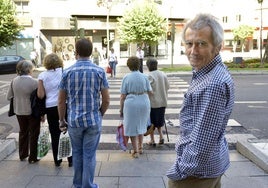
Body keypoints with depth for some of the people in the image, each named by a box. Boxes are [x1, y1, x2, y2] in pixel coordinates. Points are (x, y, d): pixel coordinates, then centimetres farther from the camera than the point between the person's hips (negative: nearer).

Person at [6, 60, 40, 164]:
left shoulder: (14, 81, -6)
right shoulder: (34, 82, -20)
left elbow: (8, 97, 0)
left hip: (19, 111, 5)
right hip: (32, 111, -5)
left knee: (23, 132, 23)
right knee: (34, 133, 11)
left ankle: (23, 155, 34)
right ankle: (33, 157, 18)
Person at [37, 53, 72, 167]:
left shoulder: (42, 75, -1)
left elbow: (40, 95, -2)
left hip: (51, 107, 1)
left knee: (55, 135, 10)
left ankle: (57, 160, 19)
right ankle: (71, 159, 16)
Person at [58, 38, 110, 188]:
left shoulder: (67, 72, -3)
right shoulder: (100, 71, -5)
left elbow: (61, 101, 1)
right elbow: (106, 100, -4)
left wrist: (62, 120, 13)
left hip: (74, 120, 2)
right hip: (93, 120, -1)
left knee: (77, 153, 17)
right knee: (89, 155, 7)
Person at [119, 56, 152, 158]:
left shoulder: (126, 77, -6)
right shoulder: (144, 76, 0)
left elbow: (123, 95, -6)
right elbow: (150, 91, 5)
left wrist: (121, 109, 2)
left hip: (131, 103, -3)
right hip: (144, 103, 3)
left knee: (132, 127, 8)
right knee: (141, 125, 22)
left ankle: (135, 151, 13)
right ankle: (140, 147, 32)